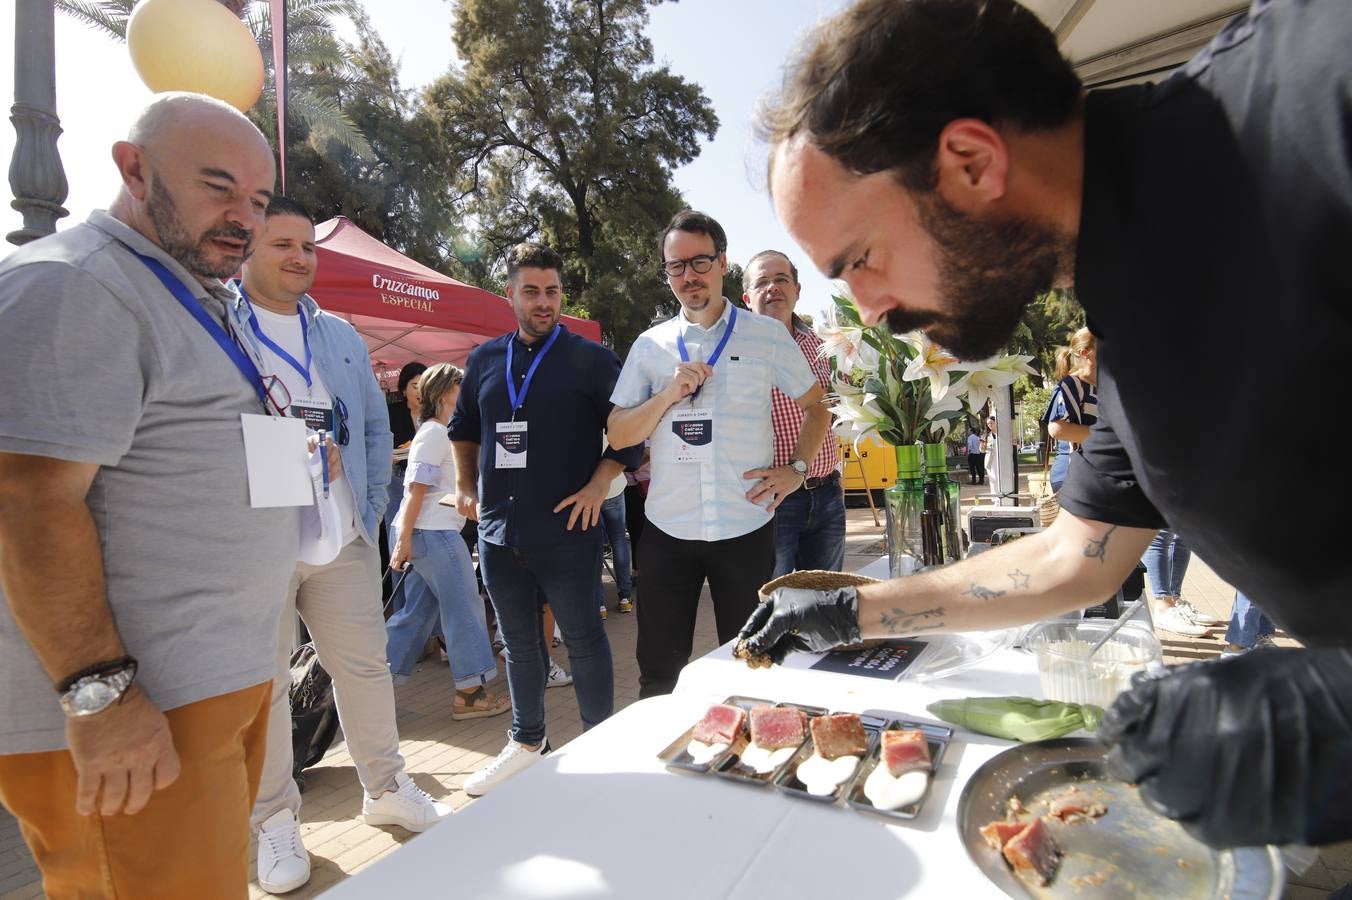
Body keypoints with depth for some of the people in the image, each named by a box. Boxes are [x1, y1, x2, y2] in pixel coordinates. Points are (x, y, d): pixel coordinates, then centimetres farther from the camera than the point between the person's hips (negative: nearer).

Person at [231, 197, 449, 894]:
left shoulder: (341, 338, 15)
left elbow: (376, 427, 17)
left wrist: (371, 508, 8)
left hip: (344, 541, 4)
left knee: (365, 665, 11)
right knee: (262, 684, 6)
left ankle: (387, 790, 29)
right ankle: (275, 820, 25)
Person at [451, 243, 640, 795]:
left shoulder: (590, 359, -2)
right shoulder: (484, 360, 10)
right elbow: (463, 428, 24)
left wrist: (599, 485, -11)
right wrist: (465, 488, 15)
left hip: (566, 532, -4)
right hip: (498, 532, 5)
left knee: (583, 640, 7)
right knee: (519, 644, 17)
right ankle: (527, 743, 35)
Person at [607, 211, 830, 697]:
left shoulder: (767, 334, 3)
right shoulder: (650, 345, 7)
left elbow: (815, 406, 12)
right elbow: (619, 435, 4)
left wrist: (796, 468, -1)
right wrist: (669, 395, -12)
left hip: (746, 527, -1)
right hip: (668, 529, 1)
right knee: (660, 669, 8)